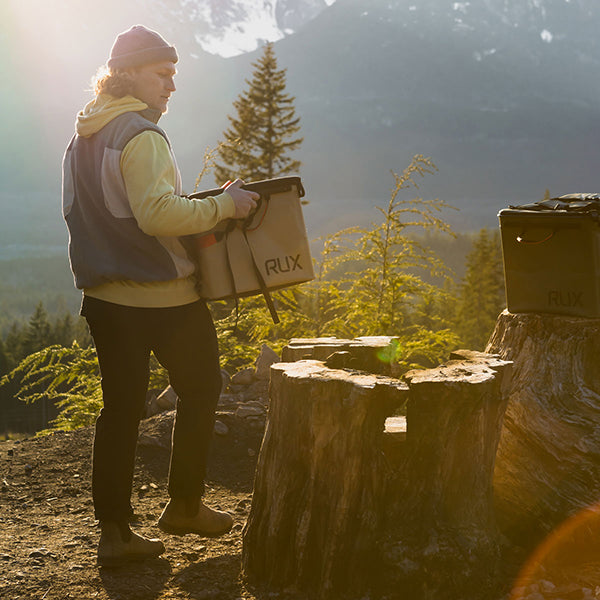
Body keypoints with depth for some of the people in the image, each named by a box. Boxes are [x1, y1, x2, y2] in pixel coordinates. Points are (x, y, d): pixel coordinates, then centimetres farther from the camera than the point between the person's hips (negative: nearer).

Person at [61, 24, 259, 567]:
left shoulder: (82, 138, 12)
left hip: (103, 294, 7)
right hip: (162, 296, -7)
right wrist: (224, 205, -18)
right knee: (200, 390, 12)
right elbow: (158, 214, -26)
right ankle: (185, 506, 20)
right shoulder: (140, 134, -15)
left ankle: (114, 531, 10)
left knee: (120, 406, 9)